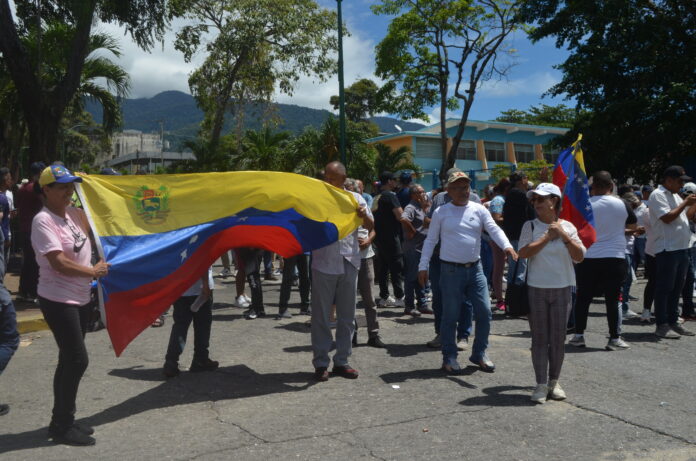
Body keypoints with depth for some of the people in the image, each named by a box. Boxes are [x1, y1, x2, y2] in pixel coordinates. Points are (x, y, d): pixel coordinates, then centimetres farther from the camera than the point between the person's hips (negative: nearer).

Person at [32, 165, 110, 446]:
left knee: (69, 360, 14)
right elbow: (59, 263, -22)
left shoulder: (75, 214, 7)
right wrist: (93, 272, -12)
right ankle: (62, 426, 6)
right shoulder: (43, 221, -15)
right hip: (58, 301, -8)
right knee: (78, 360, -8)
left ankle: (62, 421, 27)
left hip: (80, 298, 8)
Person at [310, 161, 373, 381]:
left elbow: (370, 227, 4)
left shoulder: (355, 198, 8)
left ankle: (341, 361, 20)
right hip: (324, 263, -2)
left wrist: (364, 215, -16)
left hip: (349, 263, 2)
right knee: (321, 316, 3)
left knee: (347, 316, 9)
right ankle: (320, 363, 12)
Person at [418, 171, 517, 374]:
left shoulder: (479, 210, 5)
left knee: (484, 312, 4)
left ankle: (479, 354, 23)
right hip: (451, 271, -3)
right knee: (450, 316, 3)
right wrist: (423, 266, -3)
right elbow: (430, 240, 2)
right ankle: (449, 357, 18)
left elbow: (494, 229, -7)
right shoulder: (441, 213, 0)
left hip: (475, 268, 3)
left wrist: (507, 245, -26)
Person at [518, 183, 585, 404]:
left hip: (562, 289, 2)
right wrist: (548, 236, -14)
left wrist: (564, 235, -12)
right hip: (536, 289, -1)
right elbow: (524, 252, -15)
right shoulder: (530, 226, -1)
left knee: (558, 338, 8)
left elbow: (579, 256, -4)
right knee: (539, 338, 3)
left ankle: (554, 382, 23)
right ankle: (541, 384, 11)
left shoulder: (567, 227, 3)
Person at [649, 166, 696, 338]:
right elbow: (667, 217, -19)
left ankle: (673, 322, 22)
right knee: (664, 288, -4)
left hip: (681, 248, 9)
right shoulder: (658, 195, -9)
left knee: (677, 287, 13)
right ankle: (661, 325, 1)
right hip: (667, 249, -9)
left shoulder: (676, 196, 19)